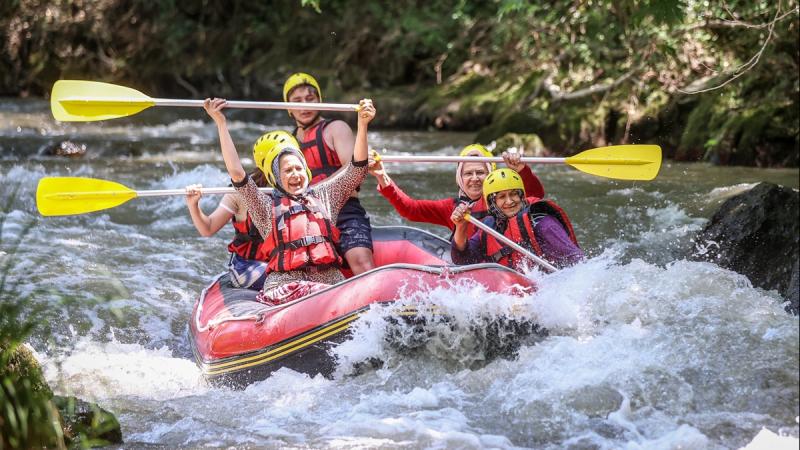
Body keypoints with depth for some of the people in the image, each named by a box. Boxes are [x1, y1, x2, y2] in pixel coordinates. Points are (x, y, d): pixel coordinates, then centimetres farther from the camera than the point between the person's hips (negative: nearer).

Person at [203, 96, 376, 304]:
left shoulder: (324, 195, 24)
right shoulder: (266, 205, 15)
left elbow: (357, 168, 18)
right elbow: (237, 173, 4)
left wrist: (362, 124, 5)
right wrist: (221, 123, 1)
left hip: (331, 280, 3)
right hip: (284, 286, -3)